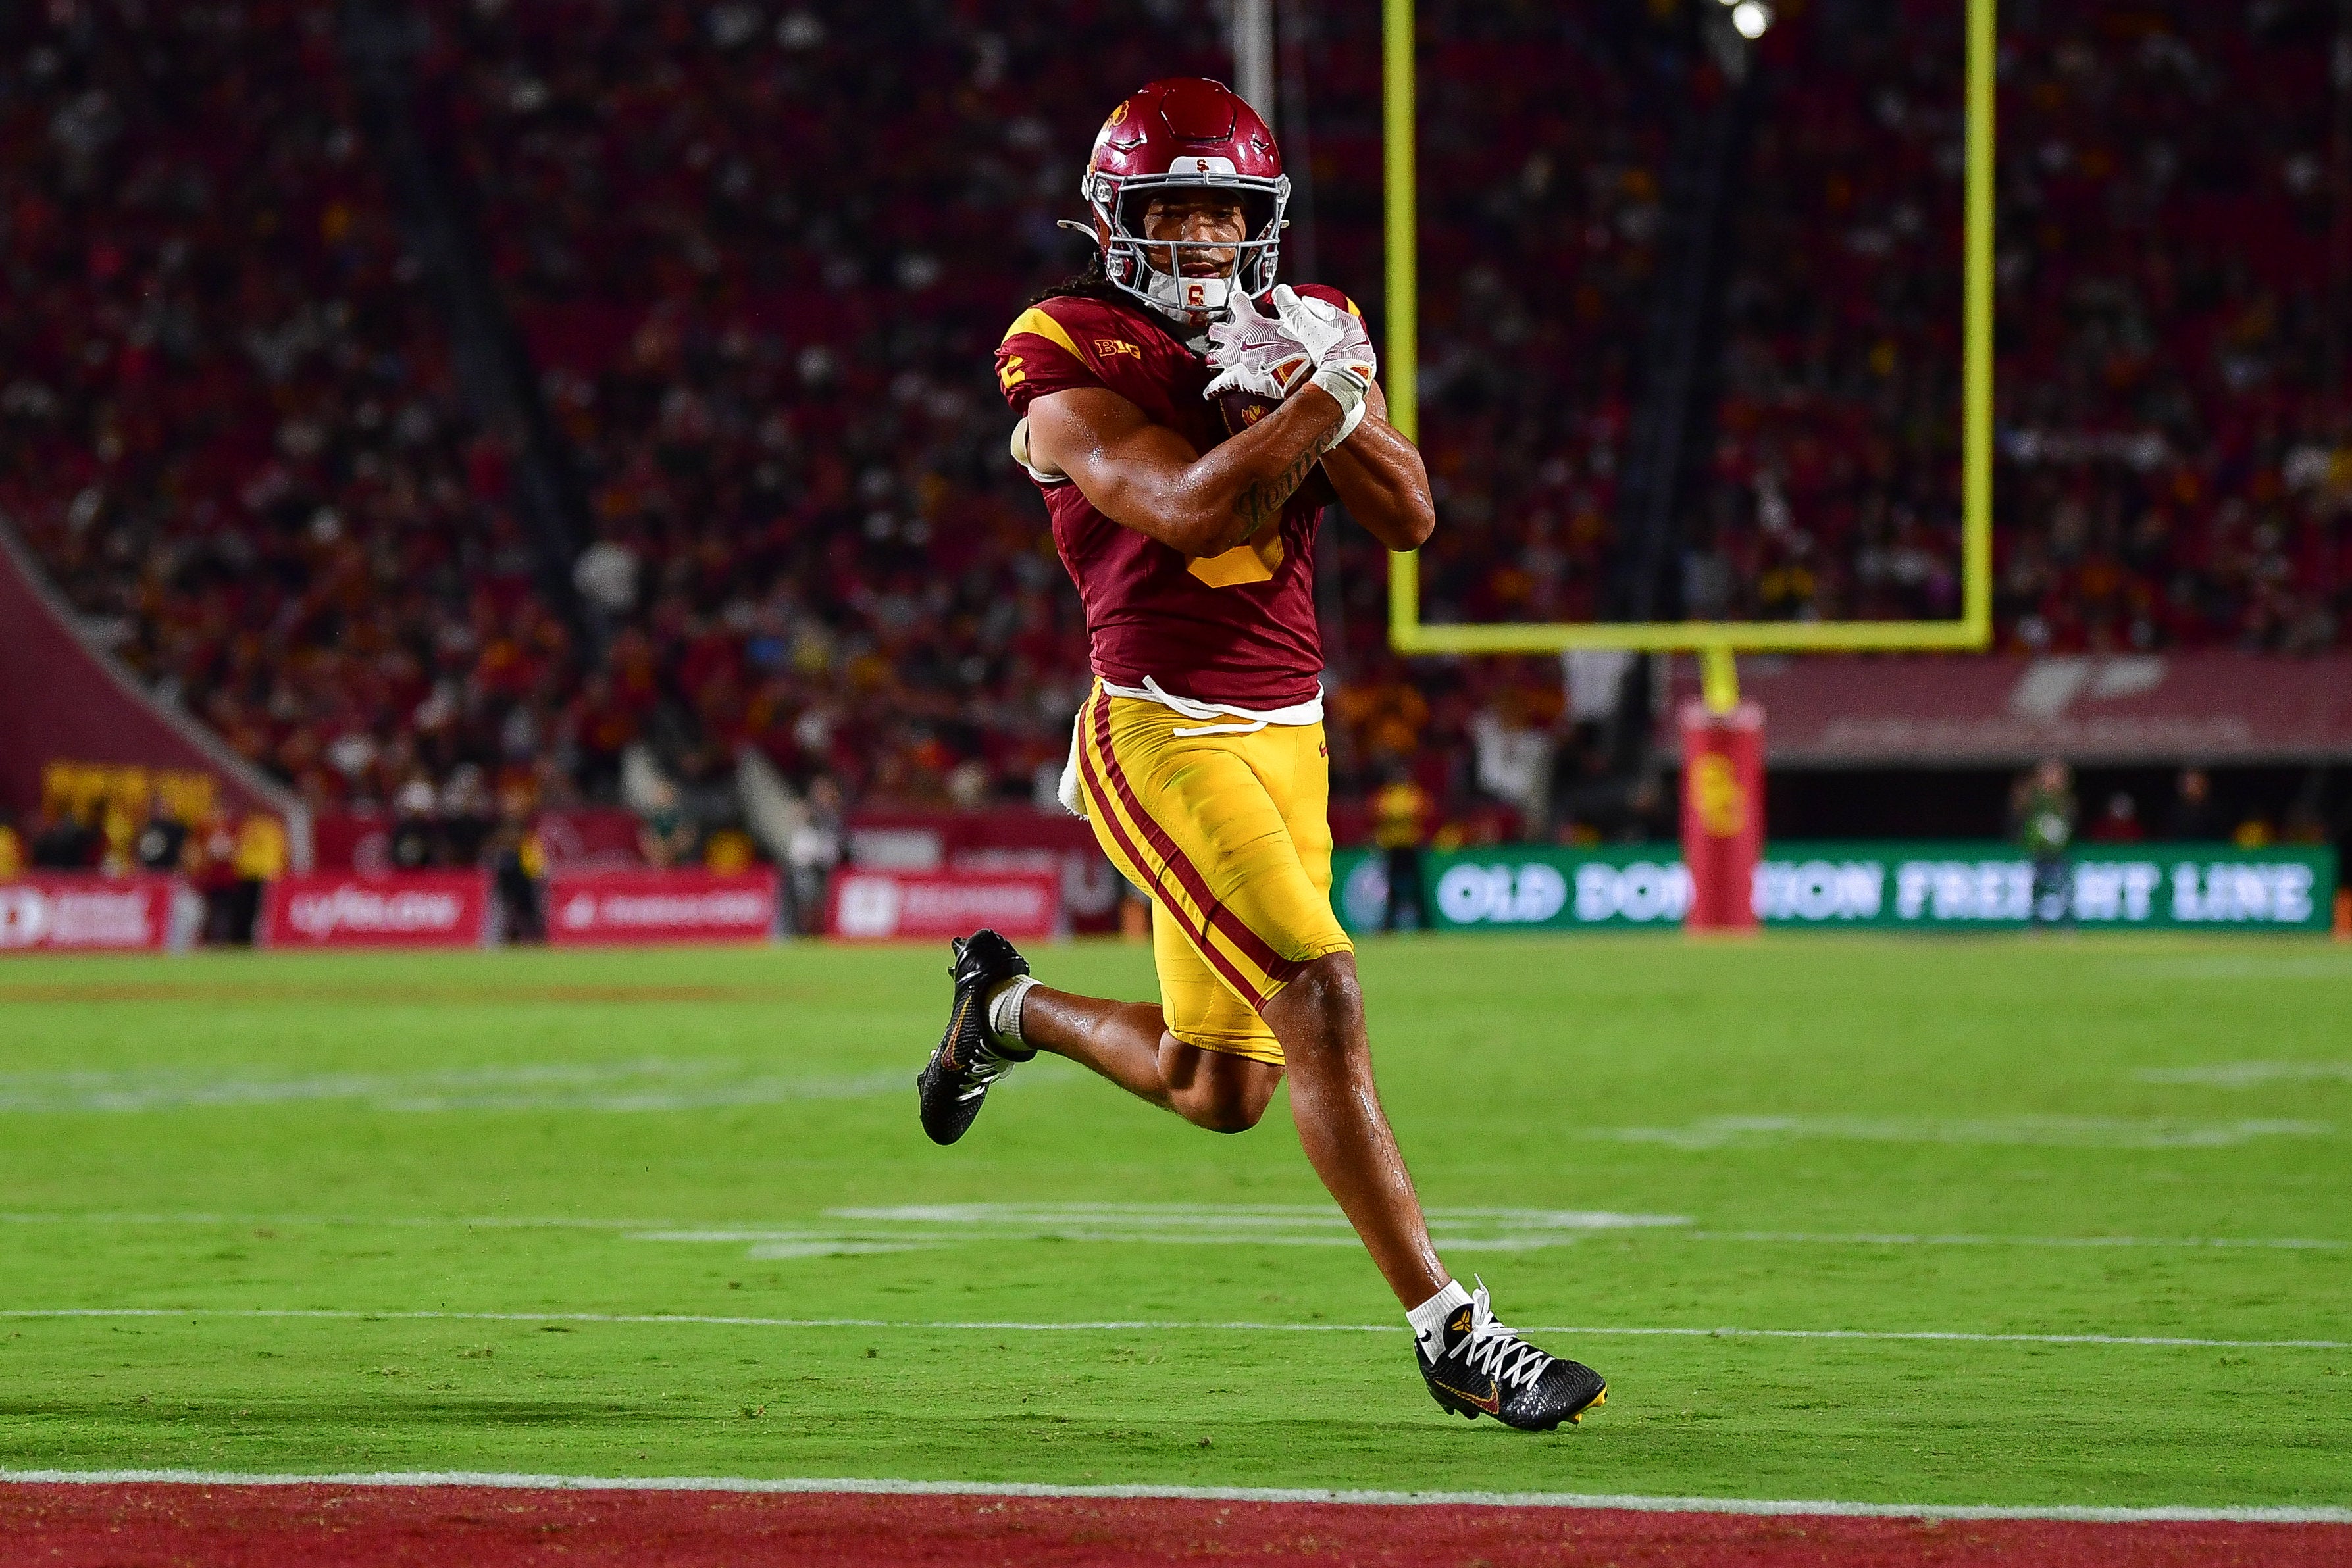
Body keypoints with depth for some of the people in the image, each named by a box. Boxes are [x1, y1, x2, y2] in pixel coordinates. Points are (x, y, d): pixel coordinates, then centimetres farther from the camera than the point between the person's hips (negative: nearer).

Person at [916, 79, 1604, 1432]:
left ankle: (1012, 1008, 42)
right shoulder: (1074, 358, -8)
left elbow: (1409, 519, -1)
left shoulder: (1307, 327, 10)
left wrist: (1305, 390, -13)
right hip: (1163, 737, -7)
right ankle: (1454, 1338, -16)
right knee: (1322, 1004, -20)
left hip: (1288, 737, 7)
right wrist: (1327, 393, -22)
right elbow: (1199, 512, -22)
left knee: (1220, 1093, 13)